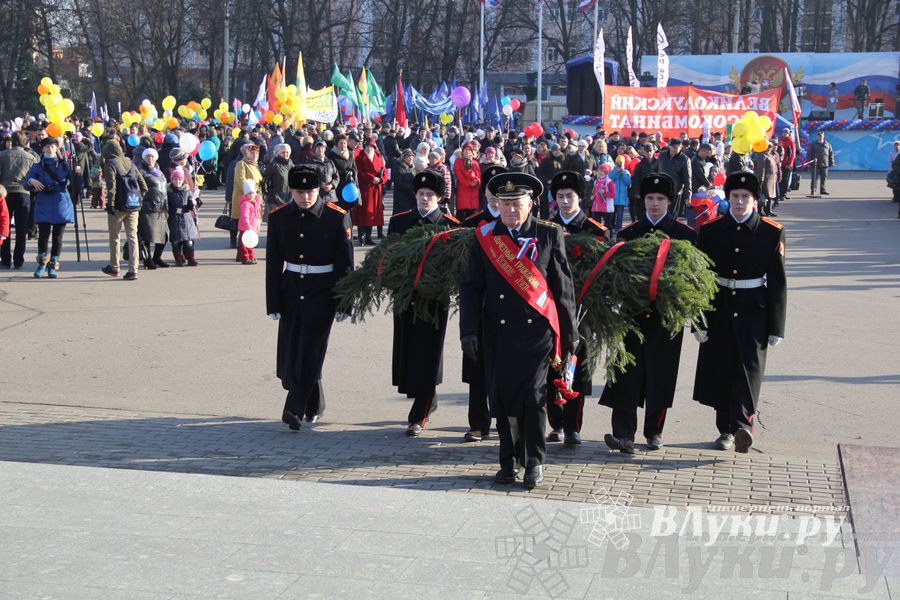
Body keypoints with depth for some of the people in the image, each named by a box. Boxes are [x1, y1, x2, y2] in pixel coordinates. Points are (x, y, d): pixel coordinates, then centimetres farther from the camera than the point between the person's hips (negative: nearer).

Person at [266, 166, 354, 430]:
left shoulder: (337, 217, -8)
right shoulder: (279, 217, 0)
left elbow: (345, 264, -4)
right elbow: (273, 263, 3)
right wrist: (273, 304, 2)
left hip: (322, 292, -4)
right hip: (291, 291, 4)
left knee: (310, 351, -9)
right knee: (290, 352, 8)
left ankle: (295, 409, -7)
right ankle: (314, 406, 26)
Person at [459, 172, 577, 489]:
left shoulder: (550, 235, 3)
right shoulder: (484, 237, 6)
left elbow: (563, 287, 4)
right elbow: (471, 286, 6)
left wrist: (568, 333, 3)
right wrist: (469, 330, -3)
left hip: (537, 331, -2)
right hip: (498, 332, 2)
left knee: (532, 396, -7)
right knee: (502, 398, 5)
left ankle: (534, 462, 10)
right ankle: (509, 461, 20)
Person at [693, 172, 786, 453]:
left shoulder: (772, 232, -2)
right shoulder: (711, 230, 2)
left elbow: (778, 281, -1)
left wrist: (776, 327, -4)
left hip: (753, 311, -2)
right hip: (719, 310, 2)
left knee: (749, 367, -12)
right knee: (720, 369, 6)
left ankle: (743, 425, -21)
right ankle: (726, 430, 17)